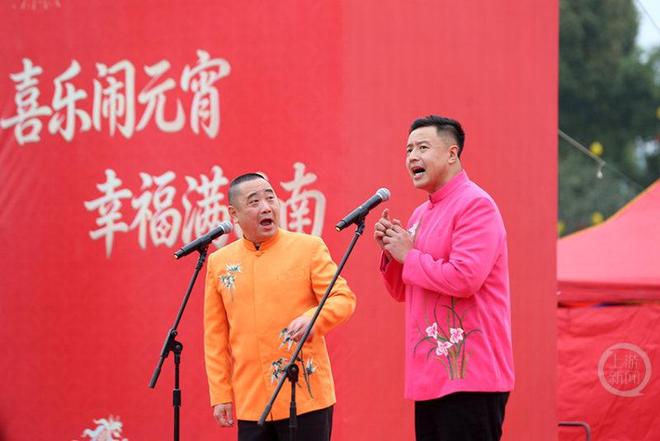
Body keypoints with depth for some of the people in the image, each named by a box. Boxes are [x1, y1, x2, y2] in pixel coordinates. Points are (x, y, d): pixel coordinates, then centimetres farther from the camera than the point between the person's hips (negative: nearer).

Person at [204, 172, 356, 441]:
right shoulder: (219, 262, 9)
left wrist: (314, 318, -25)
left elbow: (344, 298, -5)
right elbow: (215, 337, 11)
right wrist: (220, 394, 7)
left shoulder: (309, 247, 0)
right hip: (251, 403, 3)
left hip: (306, 397, -3)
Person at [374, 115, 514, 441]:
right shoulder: (421, 214, 18)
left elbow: (465, 278, -22)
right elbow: (403, 292, 23)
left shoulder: (475, 204, -10)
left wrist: (408, 256, -9)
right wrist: (390, 252, 4)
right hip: (431, 377, 9)